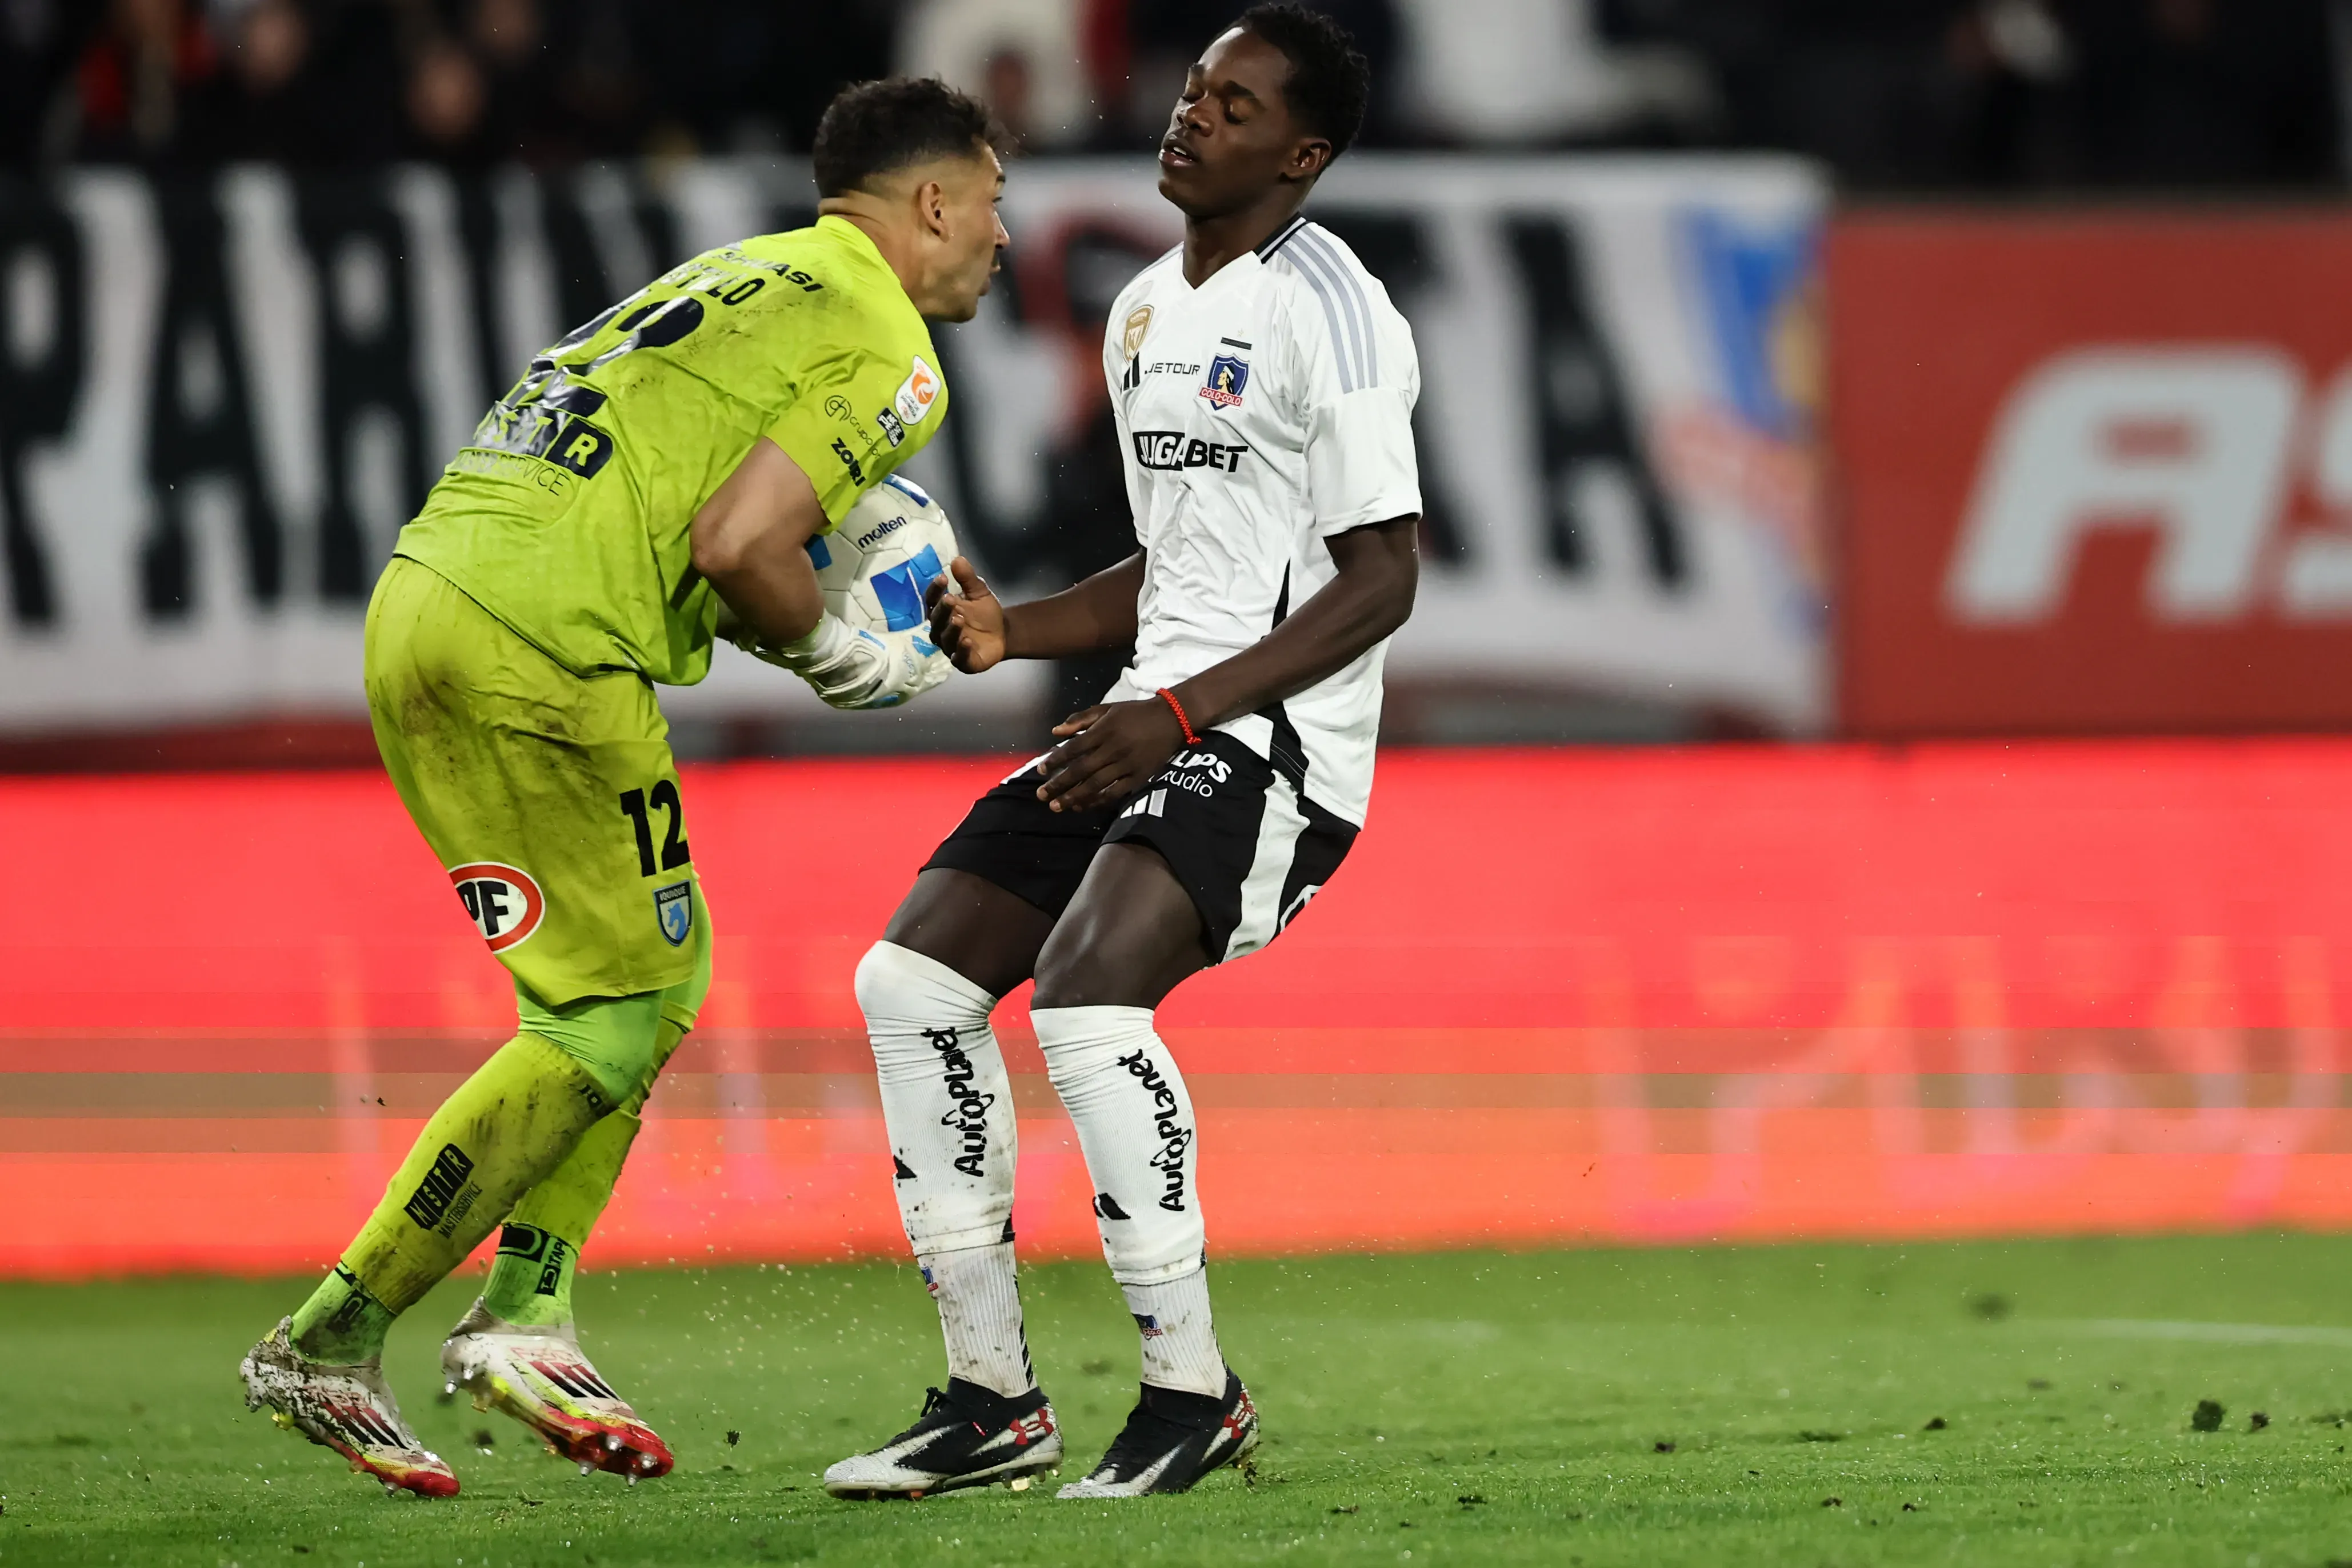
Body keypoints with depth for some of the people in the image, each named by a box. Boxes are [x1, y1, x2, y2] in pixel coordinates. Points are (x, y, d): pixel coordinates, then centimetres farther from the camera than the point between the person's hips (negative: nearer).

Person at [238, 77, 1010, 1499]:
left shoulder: (749, 277, 25)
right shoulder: (886, 353, -3)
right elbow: (737, 544, -14)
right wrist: (837, 657, 3)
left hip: (428, 597, 10)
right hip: (540, 655, -10)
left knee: (659, 984, 16)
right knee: (609, 1022, -2)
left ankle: (526, 1312, 7)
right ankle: (333, 1343, -2)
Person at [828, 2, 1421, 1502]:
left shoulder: (1332, 314, -11)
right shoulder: (1147, 311, 17)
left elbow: (1379, 584, -15)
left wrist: (1177, 715, -22)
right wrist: (1012, 629, 9)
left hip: (1275, 743, -9)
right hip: (1157, 730, 9)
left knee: (1088, 991, -28)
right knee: (915, 979, 0)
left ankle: (1195, 1391, -15)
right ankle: (994, 1399, 6)